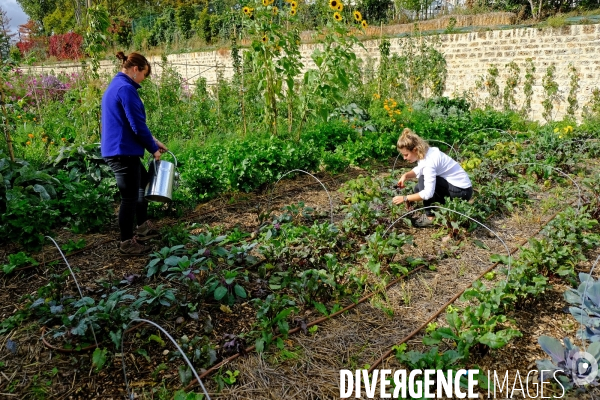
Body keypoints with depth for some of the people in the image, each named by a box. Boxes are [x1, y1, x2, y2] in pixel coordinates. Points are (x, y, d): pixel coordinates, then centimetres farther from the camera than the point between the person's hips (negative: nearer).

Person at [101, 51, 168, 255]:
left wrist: (152, 140, 17)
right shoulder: (126, 88, -18)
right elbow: (138, 125, -20)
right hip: (123, 151, -11)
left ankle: (142, 226, 37)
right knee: (130, 197, 1)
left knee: (142, 180, 26)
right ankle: (127, 242, 14)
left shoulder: (116, 84, 15)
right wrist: (153, 148, -6)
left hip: (116, 149, 11)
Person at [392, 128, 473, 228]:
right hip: (456, 184, 9)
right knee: (418, 189, 6)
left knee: (423, 181, -20)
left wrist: (404, 198, -24)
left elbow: (428, 193, -33)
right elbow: (419, 170, 14)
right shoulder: (425, 152, -3)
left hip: (462, 191, -9)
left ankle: (430, 217, -10)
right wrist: (406, 175, -7)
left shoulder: (429, 161, -28)